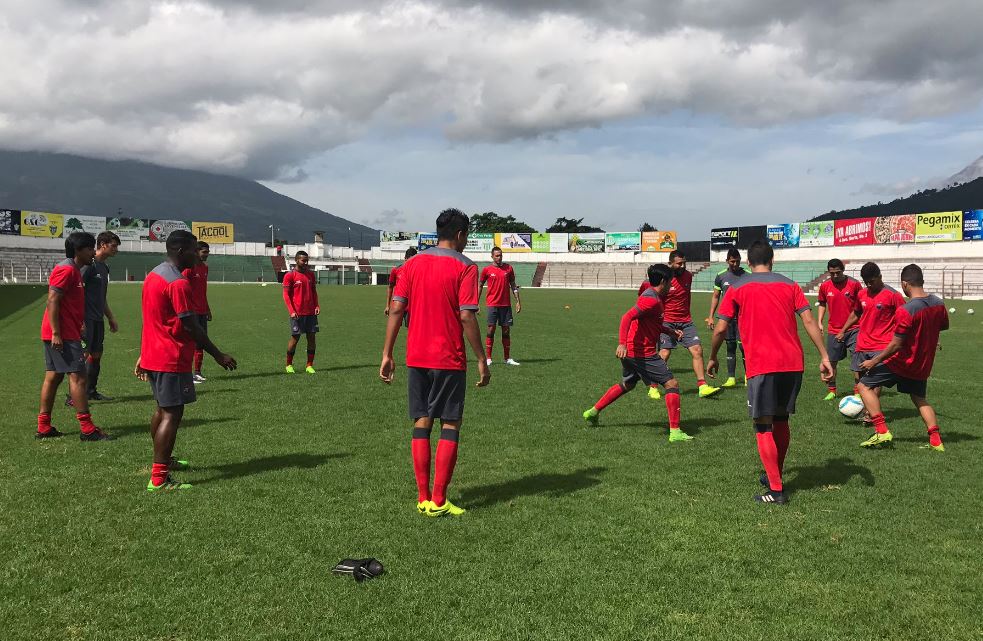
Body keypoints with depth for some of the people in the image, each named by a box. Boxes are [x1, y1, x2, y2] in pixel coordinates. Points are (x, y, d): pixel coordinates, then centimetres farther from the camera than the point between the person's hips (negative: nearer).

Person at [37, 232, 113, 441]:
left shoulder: (73, 270, 17)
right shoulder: (66, 270, -14)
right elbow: (52, 302, -21)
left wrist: (80, 325, 24)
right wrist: (56, 333, -24)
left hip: (60, 334, 11)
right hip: (63, 335, -11)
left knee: (53, 376, 12)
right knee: (78, 377, -10)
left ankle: (44, 427, 17)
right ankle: (87, 429, -9)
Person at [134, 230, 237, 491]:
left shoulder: (153, 275, 12)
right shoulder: (178, 283, -18)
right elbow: (190, 326, -19)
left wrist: (144, 356, 24)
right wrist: (218, 355, -12)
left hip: (152, 355, 10)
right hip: (172, 360, -10)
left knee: (163, 409, 22)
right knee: (172, 414, -8)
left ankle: (163, 460, 37)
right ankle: (158, 479, -9)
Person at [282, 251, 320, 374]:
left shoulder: (311, 274, 13)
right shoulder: (289, 275, -3)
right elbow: (286, 295, -5)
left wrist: (317, 306, 3)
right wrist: (292, 311, -14)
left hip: (311, 312, 5)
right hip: (297, 313, -5)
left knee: (312, 338, 2)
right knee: (295, 338, 0)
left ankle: (309, 365, 10)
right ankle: (289, 365, 15)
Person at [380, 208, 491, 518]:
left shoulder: (412, 264, 7)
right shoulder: (465, 268, -7)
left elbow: (396, 309, 1)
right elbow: (466, 317, -13)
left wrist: (387, 355, 5)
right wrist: (482, 361, -8)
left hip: (416, 358, 4)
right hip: (449, 360, -4)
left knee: (421, 424, 10)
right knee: (450, 425, 4)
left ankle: (423, 499, 11)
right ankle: (438, 501, 3)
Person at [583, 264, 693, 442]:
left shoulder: (651, 295, 16)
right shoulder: (652, 299, -17)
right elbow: (627, 317, -29)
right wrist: (622, 343, -37)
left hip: (631, 352, 11)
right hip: (643, 353, -11)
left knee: (627, 384, 28)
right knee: (672, 384, -7)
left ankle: (593, 412, 35)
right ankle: (675, 432, -10)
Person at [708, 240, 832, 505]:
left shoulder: (737, 289, 4)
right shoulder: (789, 285, 12)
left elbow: (720, 329, 0)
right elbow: (809, 321, 3)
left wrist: (712, 358, 14)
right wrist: (824, 357, 1)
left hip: (761, 365, -4)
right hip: (793, 364, 4)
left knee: (763, 425, 1)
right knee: (781, 420, 20)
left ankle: (776, 490, -3)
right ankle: (775, 477, 32)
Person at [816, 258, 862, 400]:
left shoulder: (854, 284, -7)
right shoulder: (825, 286, 0)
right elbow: (822, 304, 15)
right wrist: (820, 322, 5)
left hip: (853, 328, -2)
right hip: (833, 330, 2)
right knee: (831, 361, 6)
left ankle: (857, 391, 1)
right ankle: (831, 391, 20)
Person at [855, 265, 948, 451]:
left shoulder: (905, 311, -25)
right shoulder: (938, 303, -3)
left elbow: (896, 345, -22)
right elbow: (944, 326, 16)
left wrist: (874, 362, -13)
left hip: (901, 362, -7)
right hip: (923, 364, 7)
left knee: (865, 386, 2)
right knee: (920, 399, 24)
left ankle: (882, 432, -5)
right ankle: (936, 440, 14)